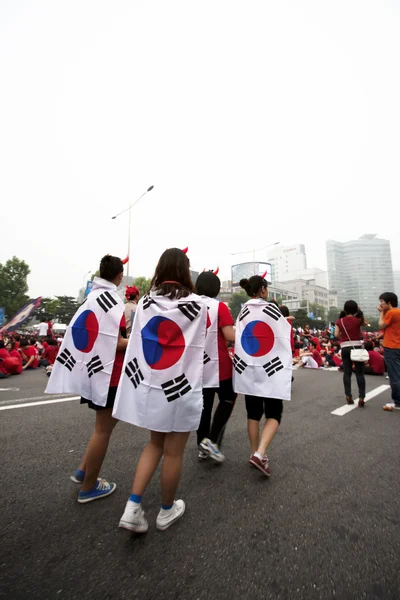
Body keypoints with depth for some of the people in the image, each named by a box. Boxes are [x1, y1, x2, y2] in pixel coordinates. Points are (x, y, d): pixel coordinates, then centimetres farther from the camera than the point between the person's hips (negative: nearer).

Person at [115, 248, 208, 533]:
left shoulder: (145, 303, -3)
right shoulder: (197, 305, -10)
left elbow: (138, 340, 7)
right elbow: (199, 346, 4)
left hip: (149, 385, 4)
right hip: (180, 388, -3)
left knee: (155, 444, 25)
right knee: (173, 452, 15)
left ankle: (133, 507, 22)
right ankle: (167, 511, 36)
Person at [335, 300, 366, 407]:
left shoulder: (339, 321, 1)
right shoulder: (358, 320, -2)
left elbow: (336, 335, -5)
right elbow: (364, 323, 22)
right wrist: (359, 311, 17)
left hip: (345, 348, 1)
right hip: (357, 347, -1)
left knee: (347, 373, 7)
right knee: (360, 373, 4)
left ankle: (348, 396, 6)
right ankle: (361, 397, 0)